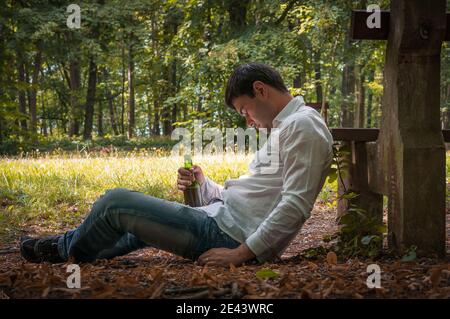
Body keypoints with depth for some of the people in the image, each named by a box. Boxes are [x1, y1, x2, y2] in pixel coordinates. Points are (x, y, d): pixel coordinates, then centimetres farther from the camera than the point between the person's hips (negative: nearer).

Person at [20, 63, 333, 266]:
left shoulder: (302, 126, -13)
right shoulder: (285, 126, 20)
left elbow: (295, 205, -23)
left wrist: (241, 253, -23)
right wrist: (204, 185, 6)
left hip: (230, 235, -10)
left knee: (116, 202, -2)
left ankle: (68, 251, 24)